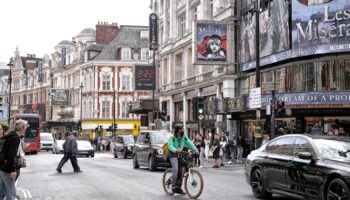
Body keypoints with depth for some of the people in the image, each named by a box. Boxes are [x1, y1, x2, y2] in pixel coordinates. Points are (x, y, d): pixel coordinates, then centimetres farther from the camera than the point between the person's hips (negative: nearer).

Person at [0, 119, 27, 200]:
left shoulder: (12, 136, 12)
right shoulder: (15, 138, -16)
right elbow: (11, 155, -23)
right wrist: (13, 170, -23)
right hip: (7, 169, -10)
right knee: (11, 192, -5)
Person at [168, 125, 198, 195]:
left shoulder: (184, 138, 2)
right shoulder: (172, 138, -13)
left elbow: (189, 143, -11)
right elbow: (170, 146, -27)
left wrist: (195, 149, -28)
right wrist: (176, 150, -48)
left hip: (180, 155, 6)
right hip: (173, 155, -6)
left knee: (181, 171, 5)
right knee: (175, 169, -23)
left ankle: (179, 187, 17)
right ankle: (174, 186, -16)